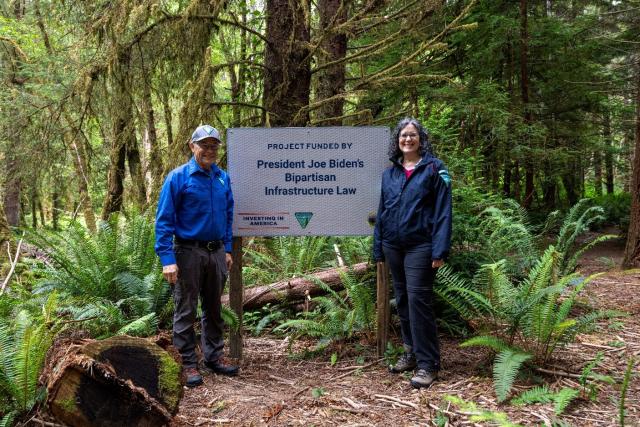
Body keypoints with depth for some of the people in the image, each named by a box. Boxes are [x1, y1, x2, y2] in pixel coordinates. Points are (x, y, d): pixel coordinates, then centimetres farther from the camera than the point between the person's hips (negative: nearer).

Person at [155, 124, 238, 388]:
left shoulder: (223, 178, 7)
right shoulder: (178, 177, -9)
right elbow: (164, 220, -11)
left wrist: (227, 249, 11)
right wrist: (167, 259, -18)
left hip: (216, 253, 5)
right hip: (189, 253, -5)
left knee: (214, 309, 14)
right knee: (186, 311, 3)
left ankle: (213, 357, 26)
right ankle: (188, 364, 12)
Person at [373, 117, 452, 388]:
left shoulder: (433, 169, -3)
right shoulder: (389, 173, 11)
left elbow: (443, 211, -8)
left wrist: (440, 250, -15)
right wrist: (378, 249, 11)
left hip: (419, 246, -5)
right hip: (393, 245, 5)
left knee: (418, 300, -8)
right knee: (402, 300, 12)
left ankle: (427, 363, 0)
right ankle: (411, 352, 26)